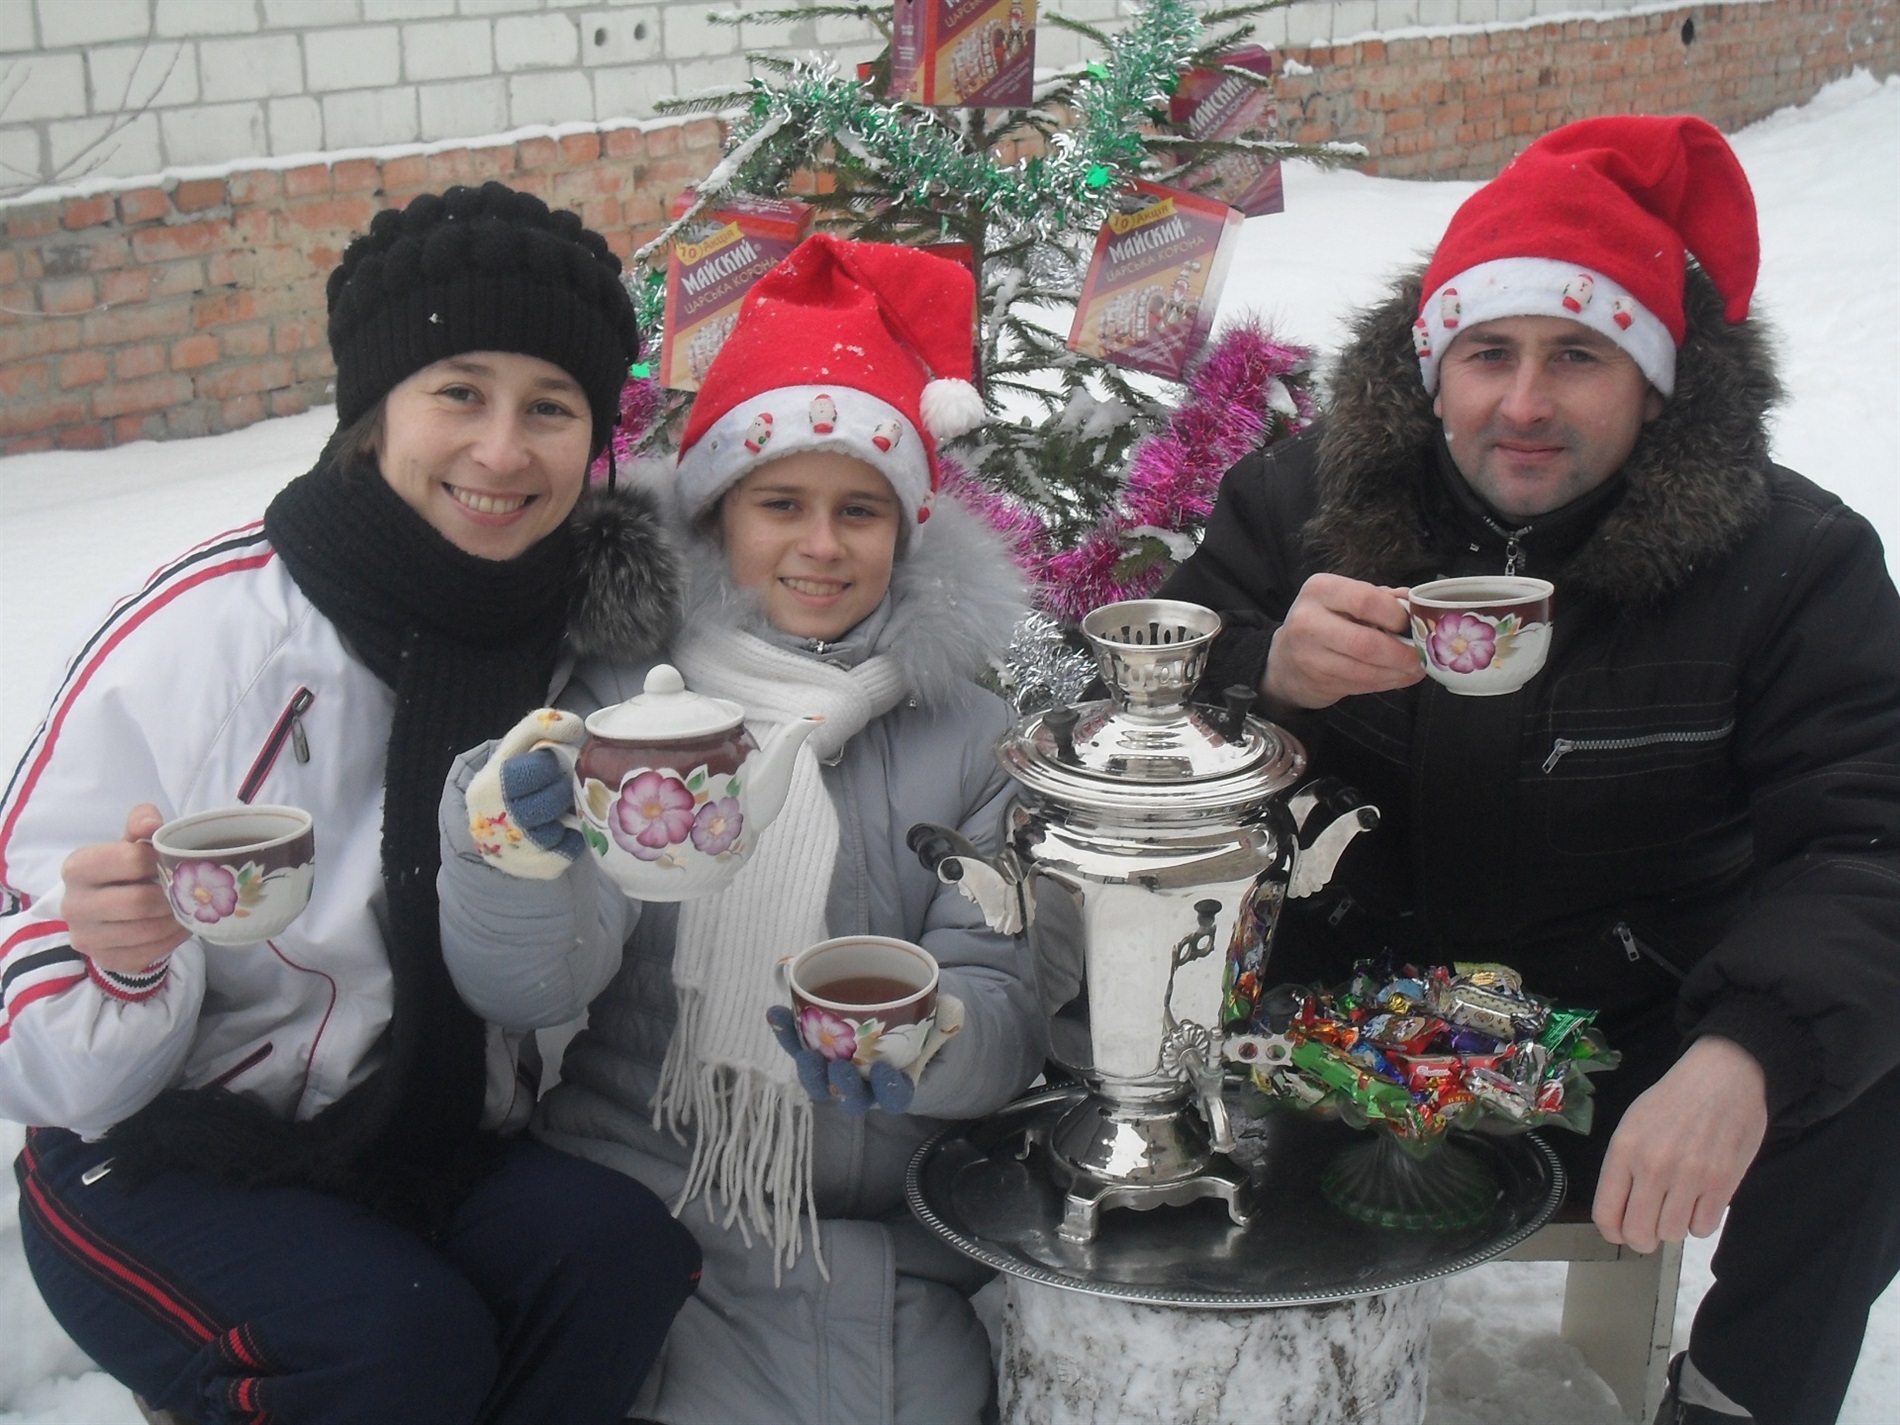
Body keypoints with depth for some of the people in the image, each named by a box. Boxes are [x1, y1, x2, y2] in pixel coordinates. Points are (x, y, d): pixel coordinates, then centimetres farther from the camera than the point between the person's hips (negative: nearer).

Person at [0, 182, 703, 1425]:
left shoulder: (600, 633, -8)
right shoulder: (194, 635, -18)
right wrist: (125, 962, -37)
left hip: (439, 1153, 3)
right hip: (165, 1169, -3)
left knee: (626, 1249, -25)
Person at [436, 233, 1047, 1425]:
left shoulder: (972, 722, 0)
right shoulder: (627, 695, -1)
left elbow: (1008, 1004, -6)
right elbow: (527, 988, -10)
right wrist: (515, 850, -31)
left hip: (892, 1248, 1)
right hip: (642, 1217, 0)